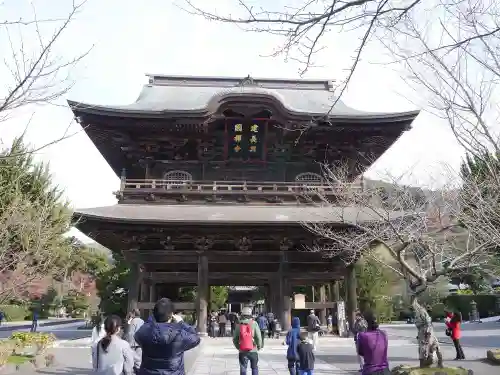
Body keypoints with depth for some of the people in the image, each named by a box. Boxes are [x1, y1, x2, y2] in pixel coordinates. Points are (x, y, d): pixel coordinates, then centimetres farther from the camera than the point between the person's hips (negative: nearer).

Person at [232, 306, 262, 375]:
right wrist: (259, 346, 5)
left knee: (243, 369, 9)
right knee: (254, 368, 16)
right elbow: (258, 337, -12)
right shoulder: (254, 324, -8)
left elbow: (234, 339, 0)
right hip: (253, 351, -1)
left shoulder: (238, 325, -3)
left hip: (242, 351, 1)